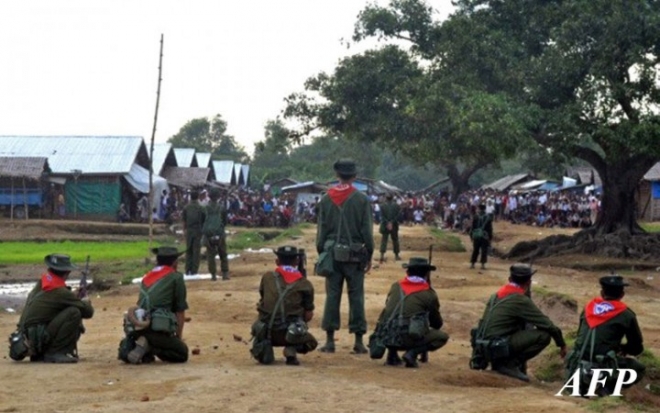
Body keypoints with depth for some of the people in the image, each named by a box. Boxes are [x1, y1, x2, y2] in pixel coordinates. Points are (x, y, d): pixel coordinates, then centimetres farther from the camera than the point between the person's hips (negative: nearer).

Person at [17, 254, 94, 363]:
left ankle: (40, 354, 16)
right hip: (38, 338, -9)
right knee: (74, 313, -18)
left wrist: (76, 298, 23)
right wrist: (86, 302, 16)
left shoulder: (40, 284, 9)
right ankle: (54, 353, -14)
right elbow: (88, 311, -7)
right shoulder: (61, 292, -14)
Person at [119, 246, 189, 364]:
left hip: (136, 326, 7)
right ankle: (149, 346, -15)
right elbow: (180, 311, 7)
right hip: (156, 327, -7)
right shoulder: (176, 277, 5)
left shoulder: (146, 277, 24)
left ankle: (130, 346, -1)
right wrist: (178, 337, 17)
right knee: (182, 354, 4)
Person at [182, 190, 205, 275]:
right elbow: (203, 220, -2)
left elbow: (184, 220, 4)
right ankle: (194, 270, -2)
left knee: (188, 251, 10)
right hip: (198, 230, -2)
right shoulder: (200, 208, -5)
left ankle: (188, 270, 8)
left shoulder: (186, 207, 1)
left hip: (189, 230, 2)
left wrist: (184, 230, 15)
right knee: (196, 251, 1)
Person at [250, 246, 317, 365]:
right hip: (291, 335, -3)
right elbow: (308, 315, 2)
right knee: (311, 343, 28)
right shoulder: (305, 284, 0)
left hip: (265, 333, 3)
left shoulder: (267, 277, 5)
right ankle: (291, 349, -5)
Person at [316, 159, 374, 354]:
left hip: (332, 253, 2)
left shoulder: (326, 199, 1)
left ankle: (330, 340, 6)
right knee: (356, 296, 3)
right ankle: (358, 341, 5)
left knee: (332, 295, 5)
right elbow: (367, 230, -3)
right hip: (355, 254, -2)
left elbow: (321, 229, 5)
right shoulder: (361, 199, -5)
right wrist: (369, 255, 5)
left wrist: (321, 253, 13)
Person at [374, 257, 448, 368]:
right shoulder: (429, 294, 4)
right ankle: (412, 353, -5)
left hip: (386, 337, 5)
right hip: (408, 339, -5)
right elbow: (437, 324, 18)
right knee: (442, 337, 13)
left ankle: (392, 354, 18)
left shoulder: (395, 287, 15)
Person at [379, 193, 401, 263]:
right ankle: (396, 255, 20)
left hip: (385, 226, 0)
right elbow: (398, 216, -9)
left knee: (384, 240, 1)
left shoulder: (383, 206, -2)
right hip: (394, 226, 0)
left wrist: (387, 223, -12)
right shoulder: (397, 206, -2)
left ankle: (382, 255, -13)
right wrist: (392, 223, -11)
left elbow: (382, 216, -10)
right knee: (395, 240, 13)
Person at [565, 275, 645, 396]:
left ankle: (580, 384, 14)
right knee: (639, 369, 19)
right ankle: (606, 387, -1)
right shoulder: (626, 315, 3)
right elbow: (637, 348, 13)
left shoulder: (588, 308, 14)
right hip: (603, 367, -4)